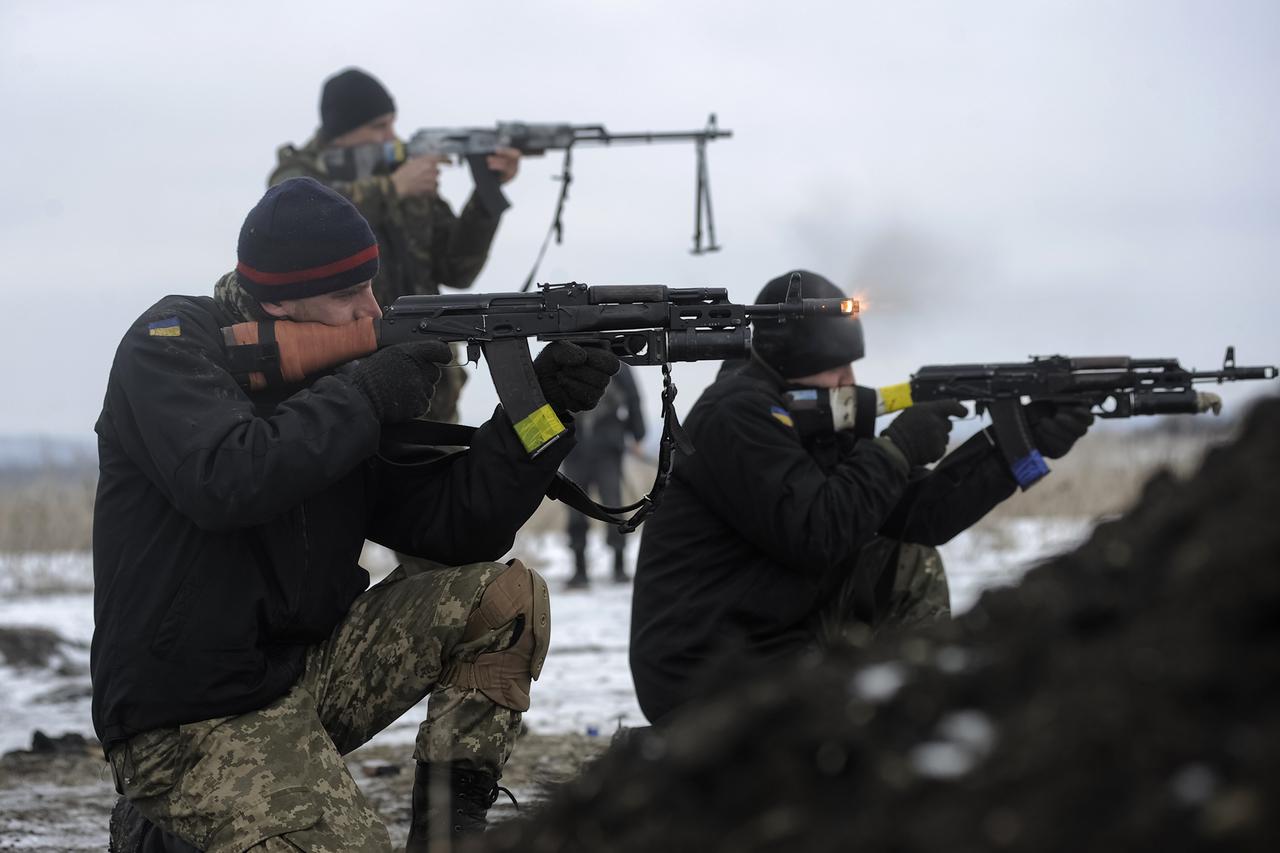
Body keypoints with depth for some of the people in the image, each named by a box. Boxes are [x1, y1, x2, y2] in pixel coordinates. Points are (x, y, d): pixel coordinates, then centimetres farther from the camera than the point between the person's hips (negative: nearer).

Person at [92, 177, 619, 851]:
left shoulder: (349, 379, 8)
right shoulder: (170, 347, -9)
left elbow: (457, 527, 4)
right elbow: (223, 482, -29)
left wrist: (548, 405, -8)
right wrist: (368, 397, -19)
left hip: (307, 673, 8)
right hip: (193, 732, -7)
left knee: (505, 597, -2)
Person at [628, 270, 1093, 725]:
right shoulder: (736, 417, -17)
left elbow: (923, 512, 7)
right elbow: (815, 536, -24)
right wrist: (897, 448, -15)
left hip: (779, 639, 10)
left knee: (910, 566, 11)